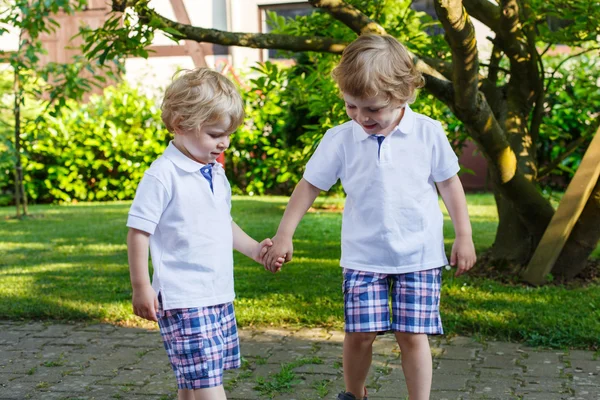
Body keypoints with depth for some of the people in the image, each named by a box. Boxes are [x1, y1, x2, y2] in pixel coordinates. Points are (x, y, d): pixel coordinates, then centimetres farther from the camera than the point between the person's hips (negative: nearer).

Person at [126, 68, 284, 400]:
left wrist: (254, 249, 15)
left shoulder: (216, 174, 13)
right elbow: (139, 231, -13)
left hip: (219, 295, 8)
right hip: (183, 300, -8)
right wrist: (141, 287, -15)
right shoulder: (163, 176, -14)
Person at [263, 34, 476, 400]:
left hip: (419, 255, -1)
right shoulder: (340, 139, -5)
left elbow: (449, 182, 5)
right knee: (359, 333, 0)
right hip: (363, 256, 1)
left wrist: (464, 236, 5)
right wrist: (284, 235, -1)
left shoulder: (429, 133, -6)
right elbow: (310, 185, 3)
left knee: (413, 335, -2)